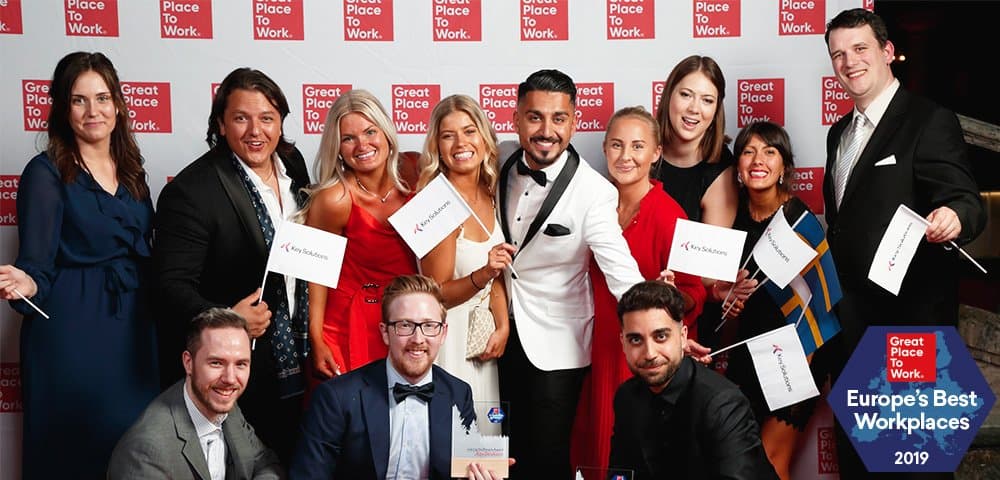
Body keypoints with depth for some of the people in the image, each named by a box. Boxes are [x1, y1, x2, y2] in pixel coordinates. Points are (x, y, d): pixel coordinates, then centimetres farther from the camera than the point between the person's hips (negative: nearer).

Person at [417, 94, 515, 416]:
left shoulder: (487, 193, 1)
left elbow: (498, 274, 7)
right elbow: (437, 294, -17)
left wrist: (503, 327, -4)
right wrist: (482, 276, -33)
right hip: (449, 338, -7)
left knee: (485, 427, 18)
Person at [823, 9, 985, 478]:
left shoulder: (930, 122, -10)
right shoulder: (839, 133, 14)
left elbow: (964, 200, -19)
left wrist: (954, 217, -40)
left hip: (910, 315, -7)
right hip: (849, 316, 8)